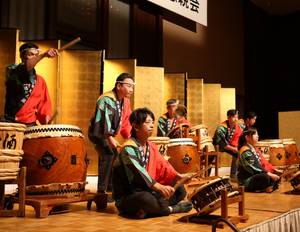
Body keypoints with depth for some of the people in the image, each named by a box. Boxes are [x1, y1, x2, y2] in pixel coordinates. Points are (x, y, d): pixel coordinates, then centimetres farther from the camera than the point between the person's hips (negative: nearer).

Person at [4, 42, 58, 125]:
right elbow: (26, 67, -25)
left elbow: (44, 103, 12)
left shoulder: (40, 81, 13)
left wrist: (46, 120, -7)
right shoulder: (12, 70, -2)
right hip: (11, 122, -4)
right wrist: (43, 55, -37)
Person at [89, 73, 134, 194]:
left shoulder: (125, 101, 4)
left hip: (109, 135, 10)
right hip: (99, 133, -10)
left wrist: (130, 136, -5)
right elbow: (103, 120, -37)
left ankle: (110, 188, 33)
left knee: (115, 156, 16)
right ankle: (101, 191, -23)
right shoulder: (106, 100, -24)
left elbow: (126, 121, 8)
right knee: (108, 155, -26)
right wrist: (109, 137, -47)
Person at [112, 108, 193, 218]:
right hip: (127, 196, -8)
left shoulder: (152, 147, 10)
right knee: (145, 198, -39)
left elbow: (163, 166, 3)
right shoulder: (128, 148, -16)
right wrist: (159, 187, -41)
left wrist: (178, 176, -16)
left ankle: (148, 211, -15)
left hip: (148, 191, 8)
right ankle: (171, 209, -11)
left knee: (180, 190, 0)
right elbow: (138, 172, -29)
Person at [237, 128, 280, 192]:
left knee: (277, 177, 6)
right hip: (247, 180, -10)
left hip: (255, 176, 10)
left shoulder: (252, 149, 15)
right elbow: (253, 168, -23)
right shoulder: (246, 151, -16)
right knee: (265, 177, -35)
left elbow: (259, 165, 14)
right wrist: (269, 174, -23)